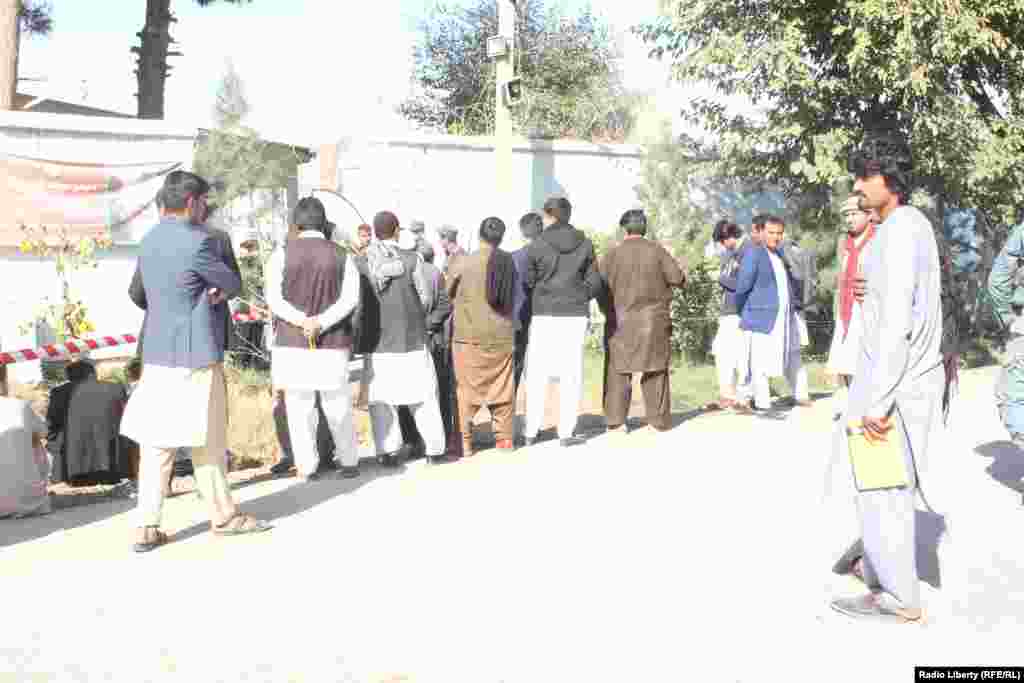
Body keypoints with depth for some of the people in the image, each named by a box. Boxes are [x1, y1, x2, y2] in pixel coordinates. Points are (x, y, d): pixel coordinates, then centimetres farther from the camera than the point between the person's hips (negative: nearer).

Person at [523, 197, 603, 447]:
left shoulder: (537, 245, -5)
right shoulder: (585, 244, 3)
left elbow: (528, 281, -1)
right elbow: (594, 282, 4)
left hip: (544, 314, -1)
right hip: (575, 315, 2)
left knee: (537, 374, 6)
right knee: (571, 374, 6)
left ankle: (531, 432, 8)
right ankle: (566, 432, 6)